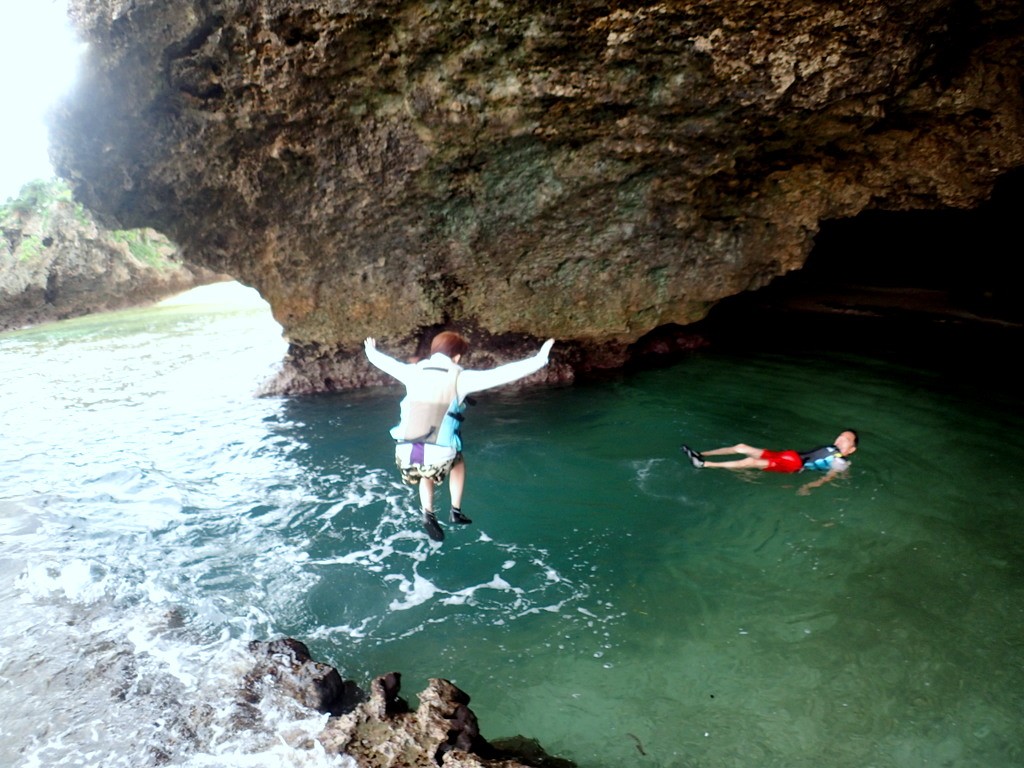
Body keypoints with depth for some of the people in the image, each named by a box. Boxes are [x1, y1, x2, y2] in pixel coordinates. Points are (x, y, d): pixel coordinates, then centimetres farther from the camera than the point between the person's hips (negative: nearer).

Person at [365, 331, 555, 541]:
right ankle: (456, 512, 35)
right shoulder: (460, 378, -3)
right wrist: (539, 359, -2)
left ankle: (428, 515, 21)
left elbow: (387, 362, 26)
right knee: (458, 461, 34)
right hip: (438, 457, -3)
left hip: (406, 454, 3)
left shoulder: (414, 371, 7)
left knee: (426, 470, 37)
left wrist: (371, 352, 47)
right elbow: (501, 374, -7)